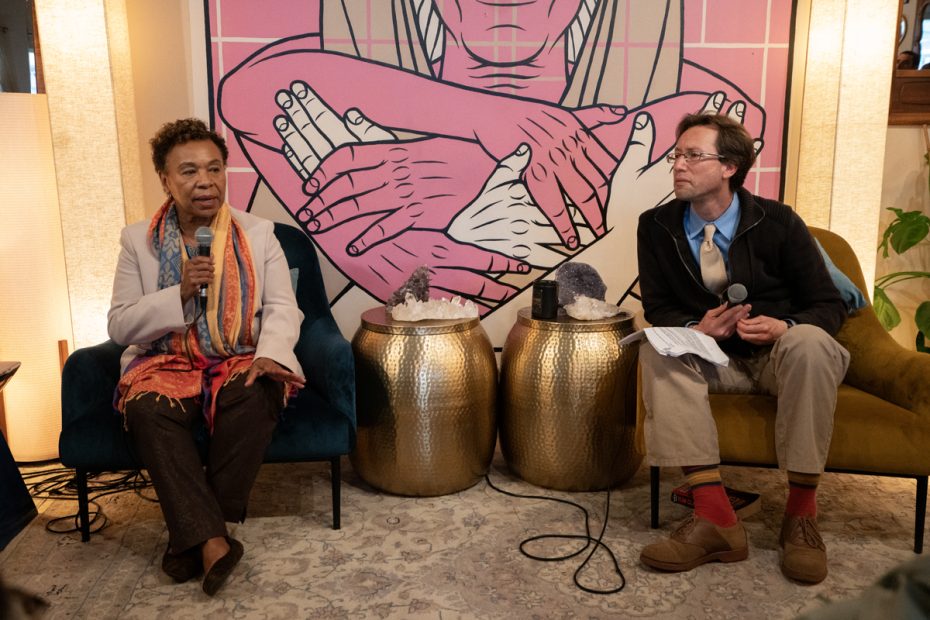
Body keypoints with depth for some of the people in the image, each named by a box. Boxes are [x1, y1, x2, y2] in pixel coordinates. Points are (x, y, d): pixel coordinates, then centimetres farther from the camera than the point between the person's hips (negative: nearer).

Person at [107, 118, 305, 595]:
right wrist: (180, 293, -16)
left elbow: (282, 307, -2)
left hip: (241, 361, 0)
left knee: (255, 399, -33)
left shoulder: (258, 233, 4)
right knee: (148, 409, -32)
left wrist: (271, 354, -23)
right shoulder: (137, 240, 5)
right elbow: (119, 326, 0)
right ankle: (212, 540, -28)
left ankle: (191, 532, -18)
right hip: (166, 363, 1)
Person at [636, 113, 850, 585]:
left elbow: (829, 306, -5)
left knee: (811, 341, -35)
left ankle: (801, 511, -23)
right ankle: (714, 516, -35)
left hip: (781, 354, -1)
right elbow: (657, 306, 2)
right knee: (657, 350, -29)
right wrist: (695, 328, -21)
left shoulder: (777, 222, -9)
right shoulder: (656, 226, -3)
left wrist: (784, 327, -28)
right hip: (715, 359, 2)